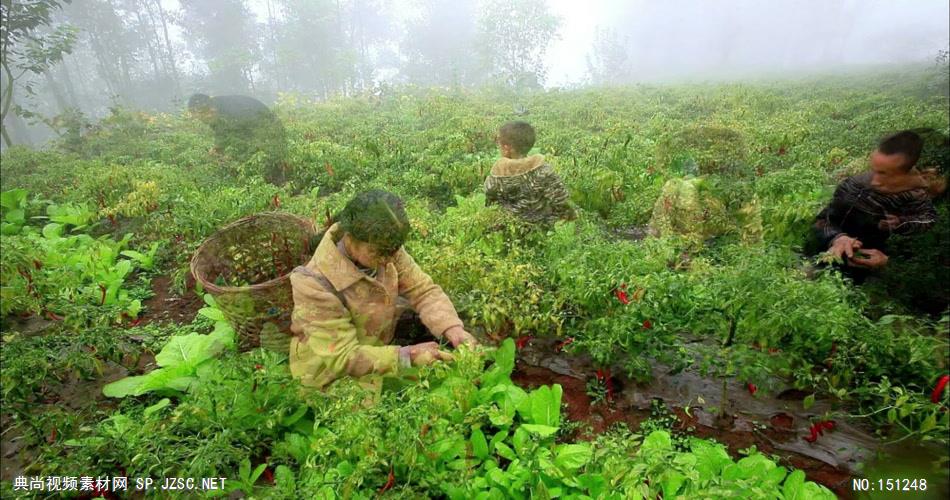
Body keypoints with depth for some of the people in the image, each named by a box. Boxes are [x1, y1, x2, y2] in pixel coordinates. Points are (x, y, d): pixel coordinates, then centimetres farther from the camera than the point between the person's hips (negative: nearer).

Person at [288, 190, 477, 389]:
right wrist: (407, 355, -34)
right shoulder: (316, 284, -30)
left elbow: (423, 290, -10)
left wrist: (452, 328, -26)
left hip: (377, 350, 5)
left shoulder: (384, 248, -17)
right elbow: (342, 357, -27)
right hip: (333, 379, -5)